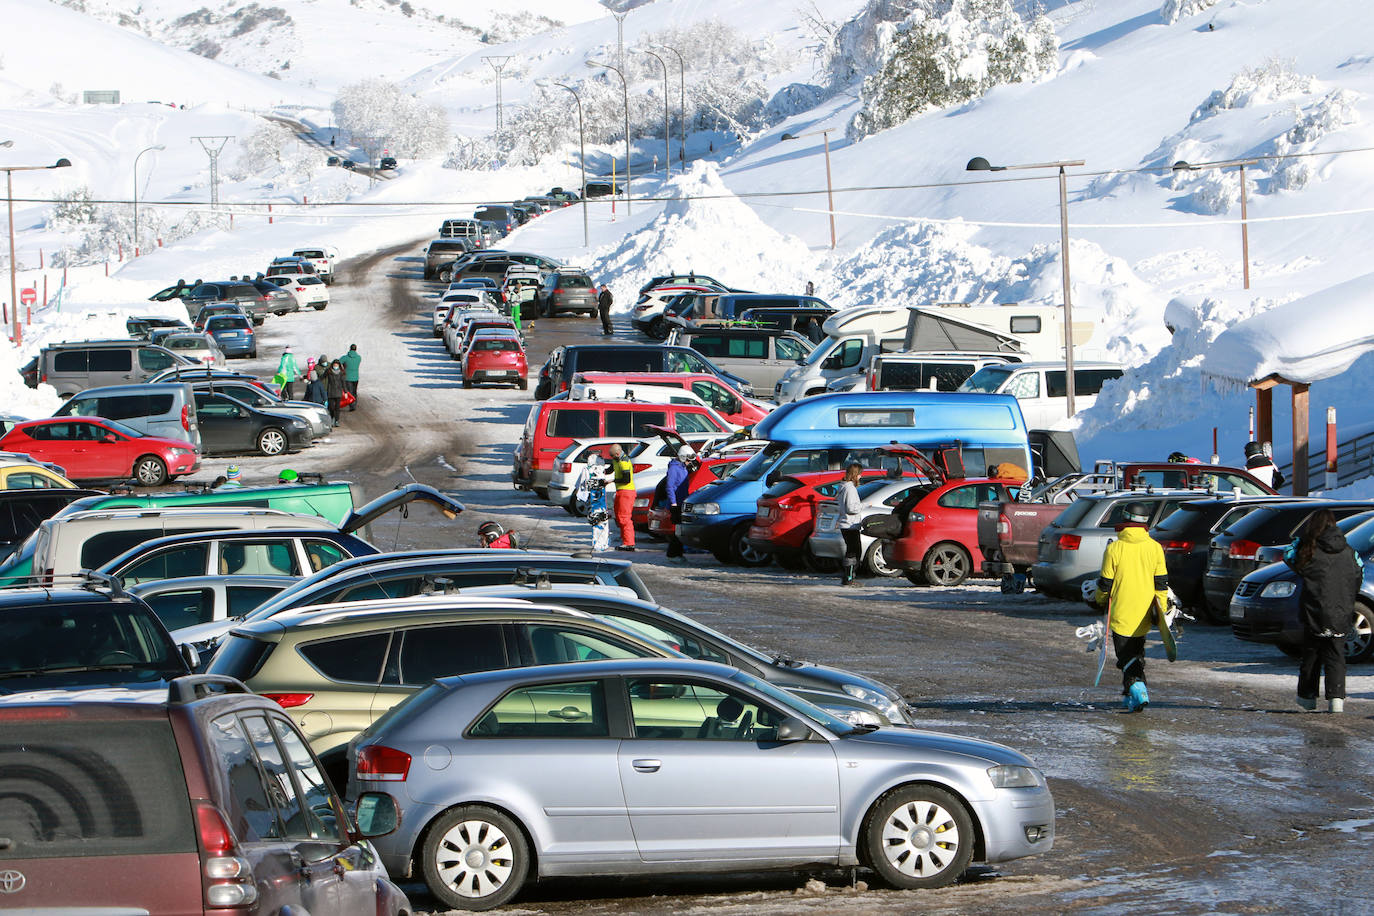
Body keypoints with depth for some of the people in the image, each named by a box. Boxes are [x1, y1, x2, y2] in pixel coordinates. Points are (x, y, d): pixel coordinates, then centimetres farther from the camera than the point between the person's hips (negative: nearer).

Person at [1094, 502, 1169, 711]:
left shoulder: (1114, 548, -10)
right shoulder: (1155, 548, -1)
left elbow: (1105, 584, -4)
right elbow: (1161, 584, 2)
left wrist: (1102, 601, 16)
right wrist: (1162, 612, 10)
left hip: (1121, 613, -4)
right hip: (1143, 614, 4)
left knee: (1127, 656, 0)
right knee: (1137, 653, 20)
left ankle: (1136, 686, -24)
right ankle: (1131, 695, 25)